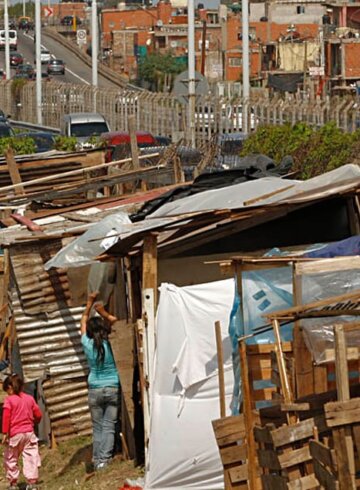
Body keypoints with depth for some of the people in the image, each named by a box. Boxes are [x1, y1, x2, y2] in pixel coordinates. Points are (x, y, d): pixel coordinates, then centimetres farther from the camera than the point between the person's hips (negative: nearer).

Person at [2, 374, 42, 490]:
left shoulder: (9, 400, -8)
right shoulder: (30, 399, 6)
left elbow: (6, 417, -16)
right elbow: (38, 414, 10)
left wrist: (5, 433, -15)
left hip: (15, 434, -4)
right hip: (29, 433, 4)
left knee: (10, 459, 11)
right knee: (31, 457, 4)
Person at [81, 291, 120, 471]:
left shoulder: (87, 344, -6)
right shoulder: (109, 344, -10)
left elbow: (83, 323, 10)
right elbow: (114, 321, 2)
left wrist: (89, 304, 15)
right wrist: (103, 313, -7)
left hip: (95, 390, 1)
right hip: (112, 388, -1)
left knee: (97, 427, 9)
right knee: (109, 426, 0)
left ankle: (97, 460, 7)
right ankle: (105, 459, -8)